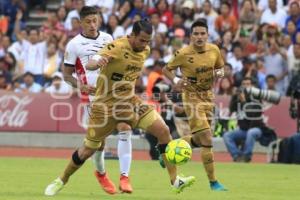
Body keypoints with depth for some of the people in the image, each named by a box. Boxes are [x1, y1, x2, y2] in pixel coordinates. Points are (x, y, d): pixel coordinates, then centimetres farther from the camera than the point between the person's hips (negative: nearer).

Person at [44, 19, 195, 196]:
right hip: (106, 104, -5)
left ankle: (175, 180, -4)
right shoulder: (117, 47, -23)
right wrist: (97, 63, -60)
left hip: (129, 101, 5)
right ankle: (62, 180, 29)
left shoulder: (145, 50, -2)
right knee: (88, 151, 3)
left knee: (164, 131, -11)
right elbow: (91, 65, -39)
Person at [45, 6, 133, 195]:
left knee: (125, 128, -15)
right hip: (92, 96, -3)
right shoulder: (74, 45, -4)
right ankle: (101, 173, 31)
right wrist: (81, 85, -19)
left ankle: (125, 176, -15)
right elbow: (67, 75, -1)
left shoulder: (107, 38, 8)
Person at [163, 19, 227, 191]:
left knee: (199, 140, 14)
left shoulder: (214, 50, -3)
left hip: (208, 95, 6)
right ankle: (213, 182, -5)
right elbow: (166, 69, -2)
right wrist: (176, 80, -21)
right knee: (207, 140, -13)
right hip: (192, 97, -6)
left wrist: (220, 72, -9)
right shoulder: (183, 54, -15)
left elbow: (220, 67, 14)